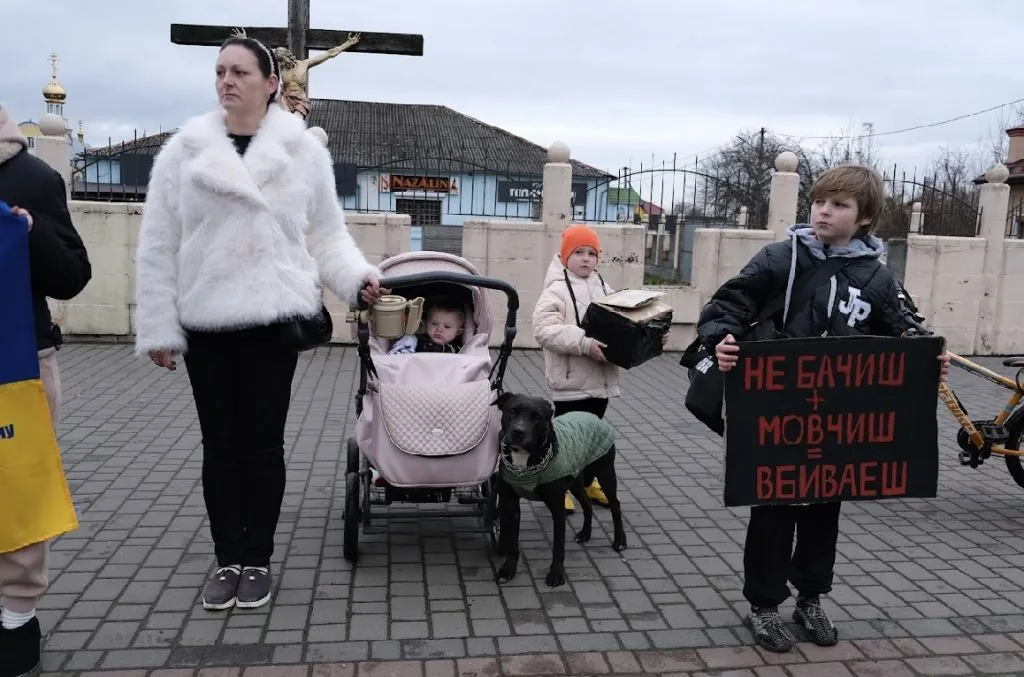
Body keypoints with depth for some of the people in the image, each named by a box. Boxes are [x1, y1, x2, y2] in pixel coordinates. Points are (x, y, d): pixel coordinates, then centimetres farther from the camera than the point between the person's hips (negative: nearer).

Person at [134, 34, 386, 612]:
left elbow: (327, 235, 5)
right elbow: (158, 246, 3)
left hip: (272, 319, -2)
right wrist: (158, 328, 1)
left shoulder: (304, 150, 0)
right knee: (221, 444, 10)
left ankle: (258, 561, 20)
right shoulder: (185, 150, 2)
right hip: (204, 323, 2)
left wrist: (359, 277, -12)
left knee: (263, 443, 5)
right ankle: (228, 560, 24)